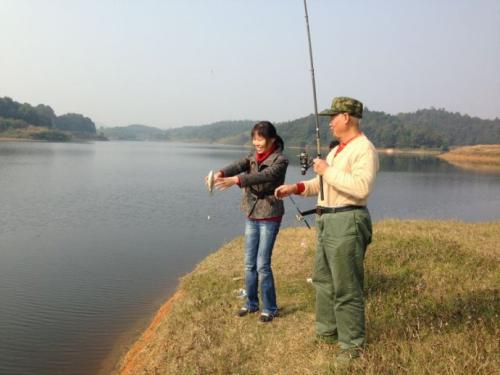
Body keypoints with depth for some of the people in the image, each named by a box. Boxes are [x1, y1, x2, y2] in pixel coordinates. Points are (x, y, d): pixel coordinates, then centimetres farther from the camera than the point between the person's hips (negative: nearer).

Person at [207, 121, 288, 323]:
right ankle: (251, 303, 25)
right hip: (251, 216, 6)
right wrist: (220, 173, -35)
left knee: (262, 265, -5)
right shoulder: (253, 157, 6)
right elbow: (238, 165, -13)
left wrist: (235, 180, -43)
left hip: (269, 217, -6)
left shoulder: (280, 160, -12)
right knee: (249, 264, 11)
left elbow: (264, 176, -30)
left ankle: (270, 308, 10)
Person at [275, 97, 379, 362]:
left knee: (346, 288, -3)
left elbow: (362, 187, -28)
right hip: (327, 221, 10)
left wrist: (328, 171, -20)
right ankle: (327, 331, 35)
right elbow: (323, 184, 25)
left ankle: (352, 344, 11)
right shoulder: (337, 150, 18)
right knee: (323, 279, 19)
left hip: (346, 223, -10)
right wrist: (295, 188, 11)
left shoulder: (364, 149, -14)